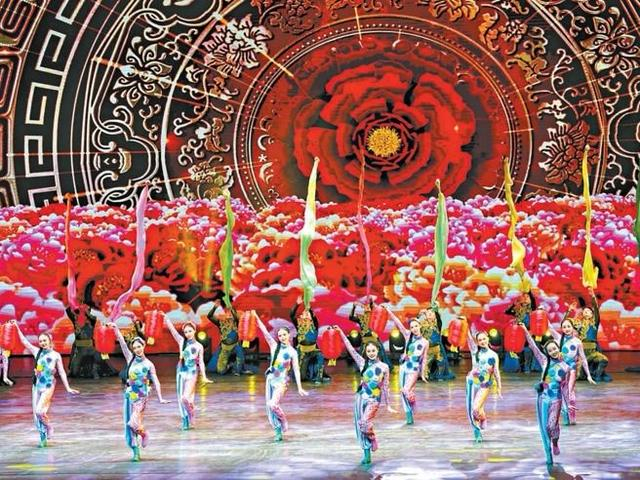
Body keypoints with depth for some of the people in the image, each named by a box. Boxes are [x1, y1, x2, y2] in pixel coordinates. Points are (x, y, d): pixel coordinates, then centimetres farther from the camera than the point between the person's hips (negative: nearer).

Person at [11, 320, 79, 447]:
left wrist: (68, 388, 0)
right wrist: (17, 327, 6)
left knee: (40, 411, -18)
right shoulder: (37, 352, 8)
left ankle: (49, 428, 9)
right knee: (36, 413, 3)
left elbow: (62, 372, 3)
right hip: (37, 385, 4)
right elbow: (24, 341, 10)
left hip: (48, 386, -4)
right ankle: (43, 438, 14)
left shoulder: (56, 355, 0)